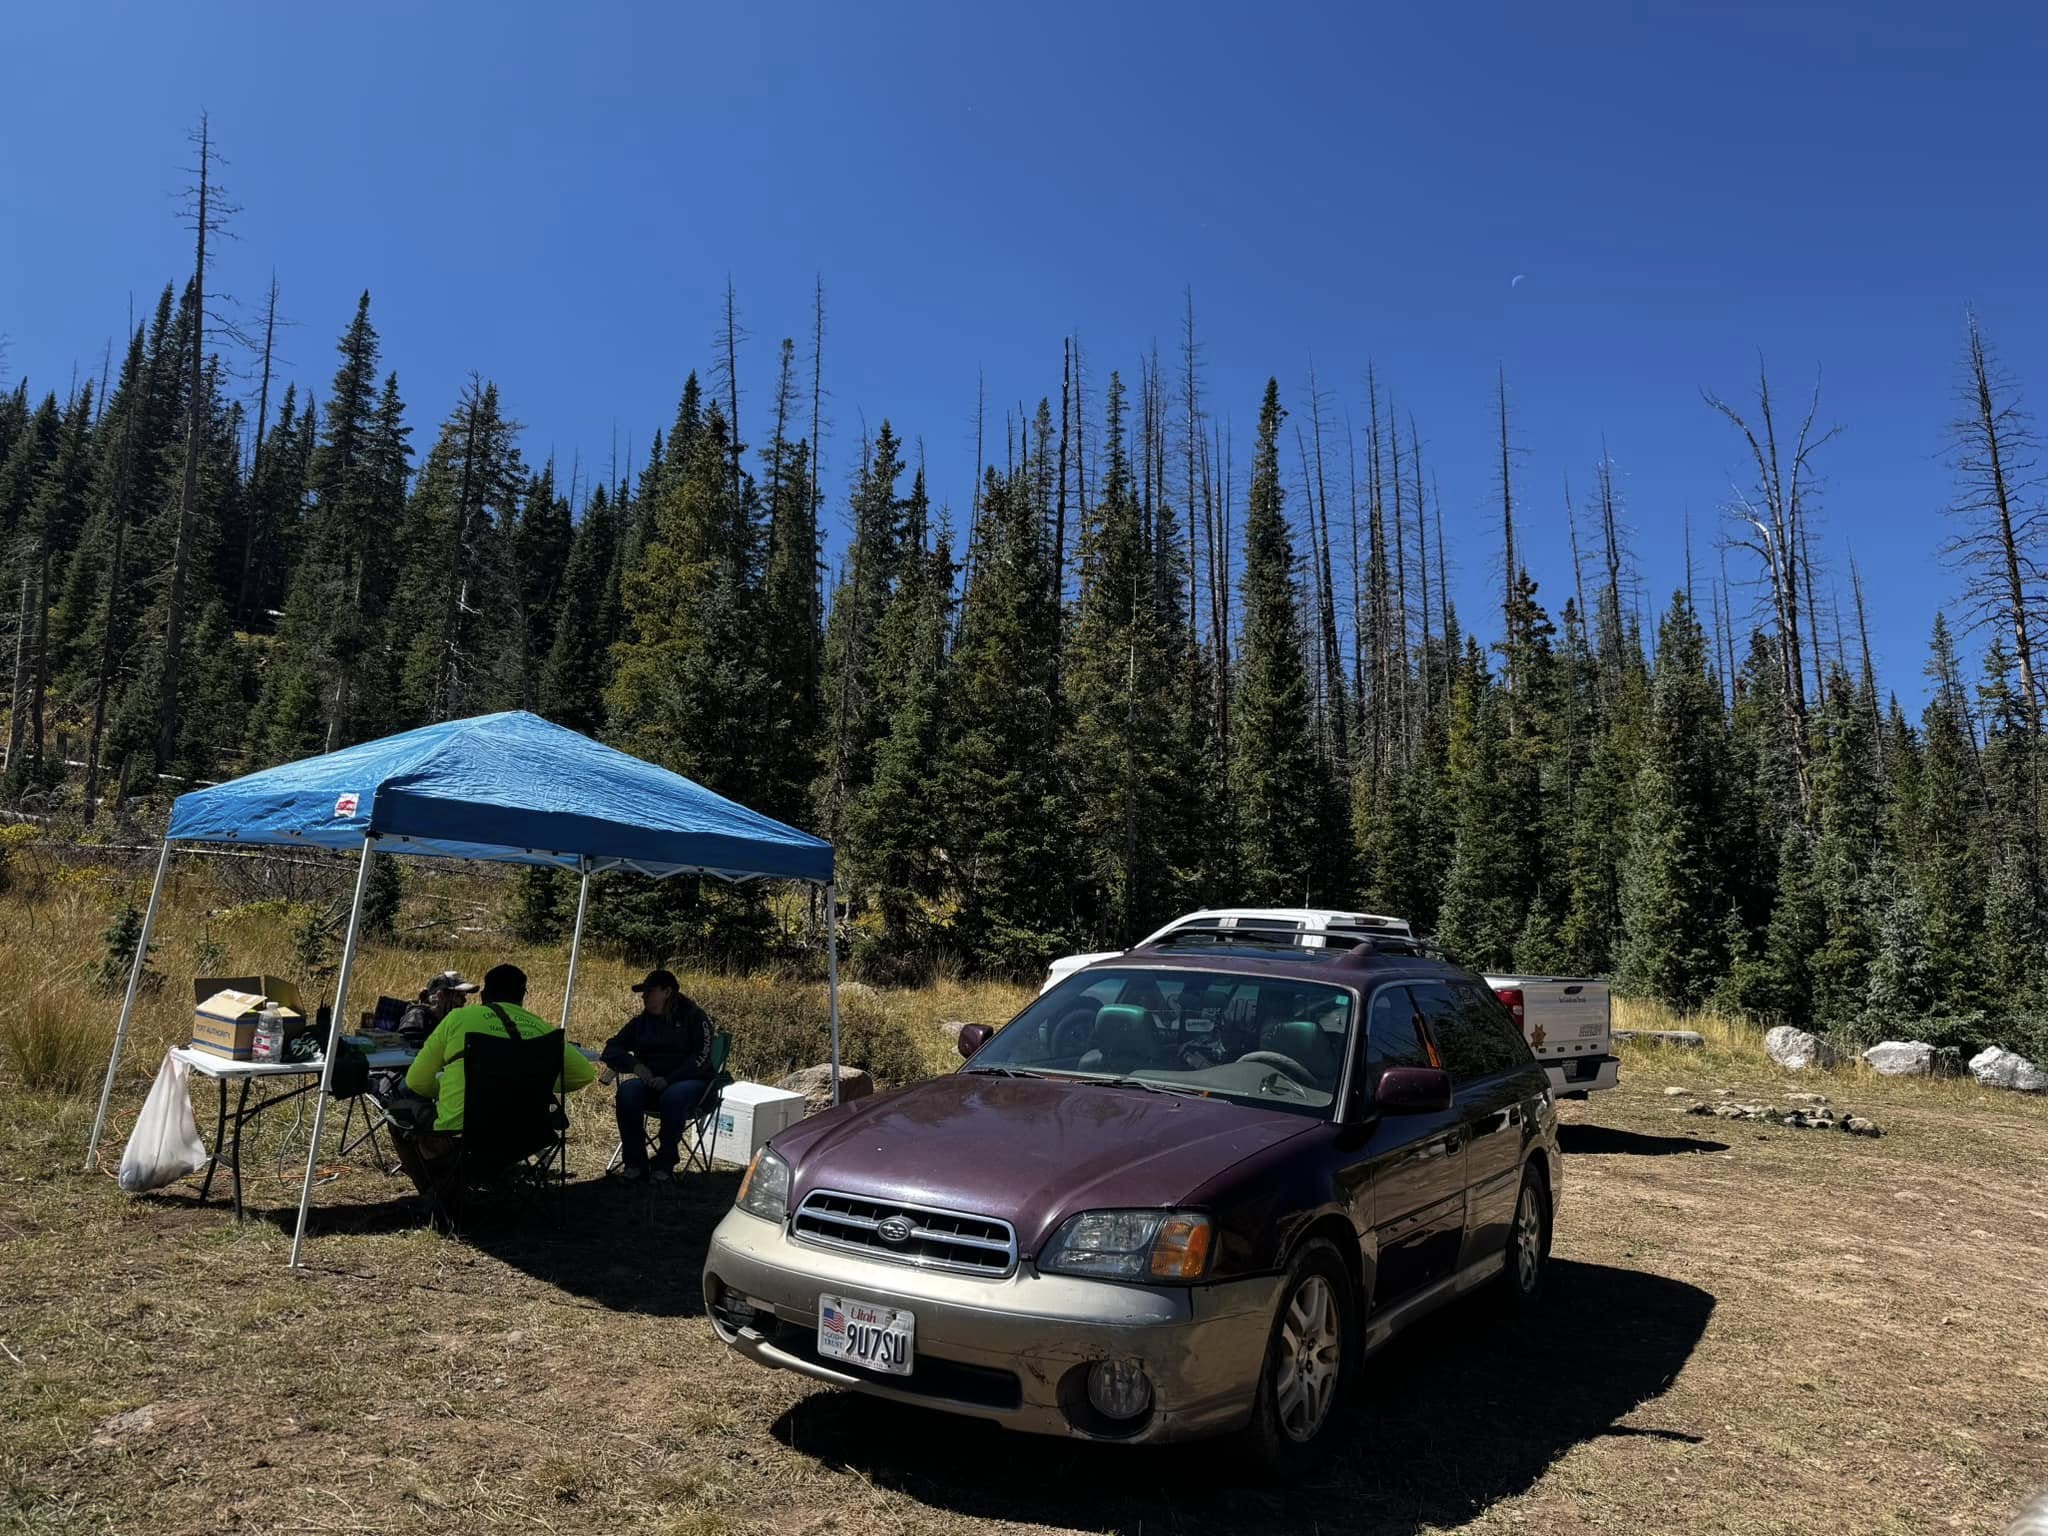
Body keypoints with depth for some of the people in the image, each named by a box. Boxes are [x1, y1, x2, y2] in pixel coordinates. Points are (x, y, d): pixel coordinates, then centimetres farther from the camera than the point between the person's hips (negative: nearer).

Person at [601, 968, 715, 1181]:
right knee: (627, 1092, -29)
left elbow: (701, 1057, -11)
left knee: (673, 1096, -38)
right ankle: (634, 1163, -23)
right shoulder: (641, 1021, 16)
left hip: (689, 1080, -4)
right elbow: (610, 1050, 11)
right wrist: (634, 1064, -10)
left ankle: (665, 1164, -25)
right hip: (650, 1082, 4)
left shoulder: (693, 1017, 0)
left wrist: (669, 1079, -23)